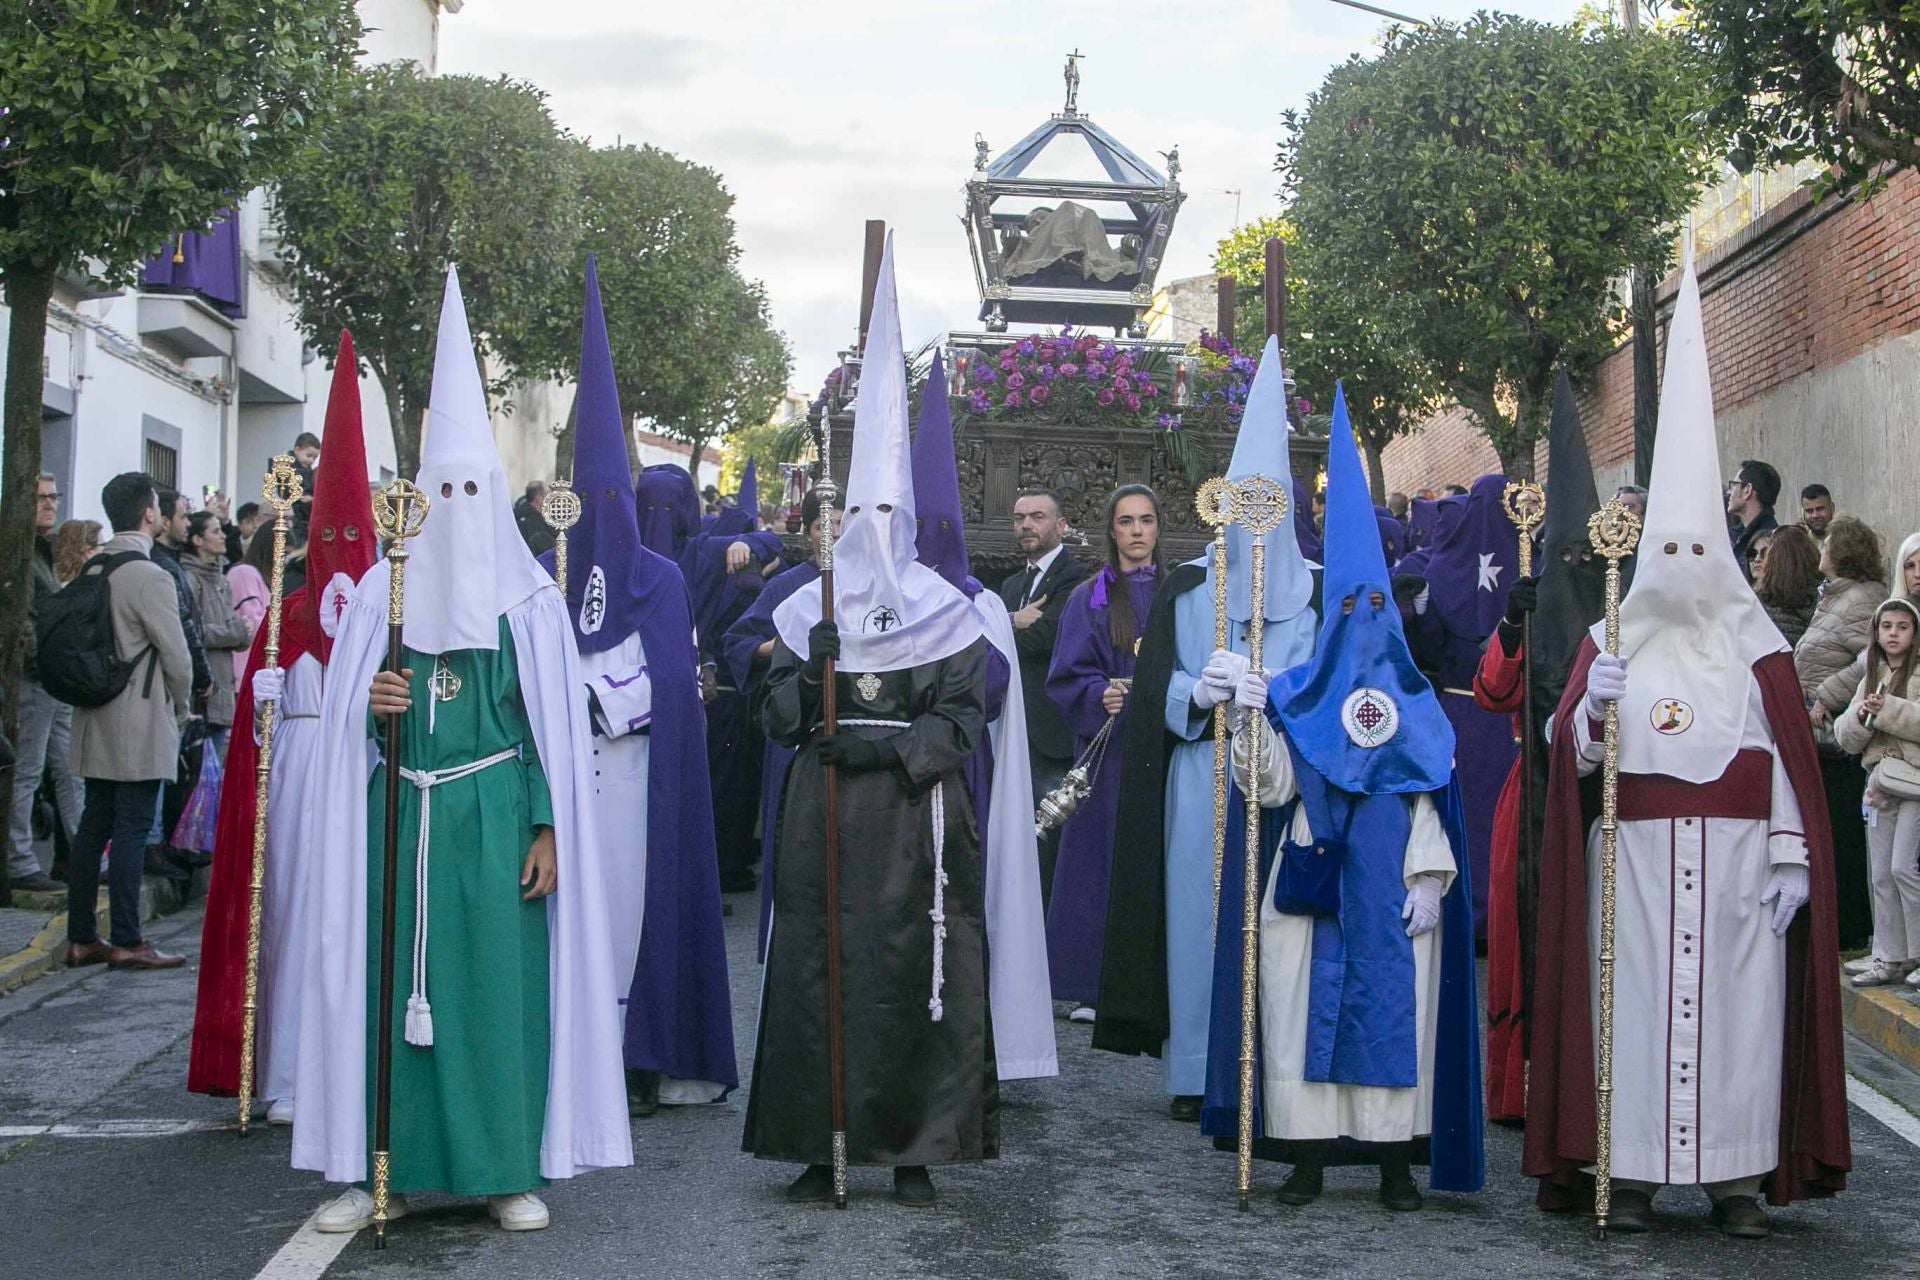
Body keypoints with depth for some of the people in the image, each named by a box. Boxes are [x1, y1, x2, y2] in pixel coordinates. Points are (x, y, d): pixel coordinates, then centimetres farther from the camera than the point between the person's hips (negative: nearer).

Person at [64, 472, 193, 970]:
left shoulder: (92, 570, 8)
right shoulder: (150, 577, -15)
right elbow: (176, 656, -14)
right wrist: (180, 706, 4)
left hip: (97, 720, 8)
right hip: (140, 724, -8)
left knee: (93, 826, 11)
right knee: (131, 830, -4)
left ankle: (81, 938, 16)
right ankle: (126, 942, -1)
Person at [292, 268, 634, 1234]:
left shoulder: (529, 602, 2)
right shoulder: (383, 592, 8)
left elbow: (556, 726, 0)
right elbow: (344, 720, 11)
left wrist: (548, 828, -7)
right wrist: (368, 704, -12)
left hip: (495, 817, -2)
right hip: (402, 817, 2)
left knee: (499, 980, -1)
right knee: (394, 979, 3)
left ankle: (509, 1171, 9)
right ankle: (388, 1169, 12)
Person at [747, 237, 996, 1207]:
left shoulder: (947, 612, 5)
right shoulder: (807, 609, 10)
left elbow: (965, 713, 0)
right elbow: (777, 719, 7)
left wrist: (895, 746, -13)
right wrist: (808, 673, -12)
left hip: (915, 816, -1)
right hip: (824, 817, 2)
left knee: (915, 972, -1)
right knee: (817, 967, -1)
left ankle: (914, 1148, 9)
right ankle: (821, 1146, 8)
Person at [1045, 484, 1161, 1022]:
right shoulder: (1090, 599, 7)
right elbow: (1068, 676, 0)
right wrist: (1101, 695, -18)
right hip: (1108, 750, -1)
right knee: (1104, 858, -2)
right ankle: (1095, 986, 5)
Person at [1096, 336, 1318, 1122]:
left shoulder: (1311, 595, 7)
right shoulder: (1184, 589, 9)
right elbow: (1153, 683, 3)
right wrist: (1196, 692, -17)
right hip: (1198, 780, 0)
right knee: (1198, 909, -1)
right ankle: (1196, 1071, 8)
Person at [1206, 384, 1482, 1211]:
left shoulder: (1417, 702, 9)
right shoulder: (1294, 695, 6)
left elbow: (1431, 796, 6)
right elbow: (1269, 789, -2)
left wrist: (1430, 876, -3)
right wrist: (1252, 718, -15)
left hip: (1390, 883, 1)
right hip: (1312, 874, 0)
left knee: (1395, 1006, 0)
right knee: (1303, 1002, -2)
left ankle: (1396, 1160, 8)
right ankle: (1307, 1156, 6)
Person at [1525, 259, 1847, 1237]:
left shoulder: (1755, 648, 5)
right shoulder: (1612, 642, 6)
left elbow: (1789, 761, 3)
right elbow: (1573, 753, 3)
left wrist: (1792, 860, -3)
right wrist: (1593, 706, -17)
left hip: (1734, 857, 0)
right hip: (1635, 857, 0)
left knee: (1734, 1000, 0)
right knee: (1635, 999, -2)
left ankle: (1736, 1173, 8)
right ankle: (1631, 1174, 4)